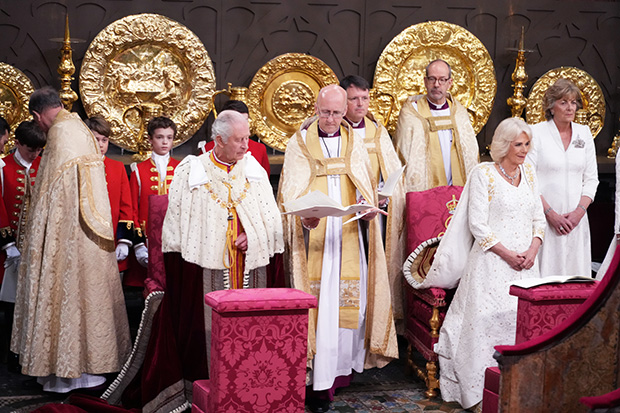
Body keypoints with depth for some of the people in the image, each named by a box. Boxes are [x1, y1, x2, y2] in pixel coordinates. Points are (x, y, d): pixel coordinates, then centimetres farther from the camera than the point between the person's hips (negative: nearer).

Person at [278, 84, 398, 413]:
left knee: (351, 299, 3)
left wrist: (369, 207, -12)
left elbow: (364, 185, 10)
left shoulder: (354, 143, 12)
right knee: (318, 304, -7)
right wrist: (304, 216, -26)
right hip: (313, 236, -4)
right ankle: (320, 382, -4)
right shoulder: (299, 144, 2)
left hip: (348, 236, 4)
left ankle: (342, 366, 18)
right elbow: (293, 191, -6)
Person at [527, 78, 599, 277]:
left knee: (576, 274, 2)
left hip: (576, 218, 4)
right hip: (543, 217, -4)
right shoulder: (536, 132, -2)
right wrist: (550, 214, -13)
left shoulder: (584, 133, 11)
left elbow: (591, 179, 10)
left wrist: (579, 211, -4)